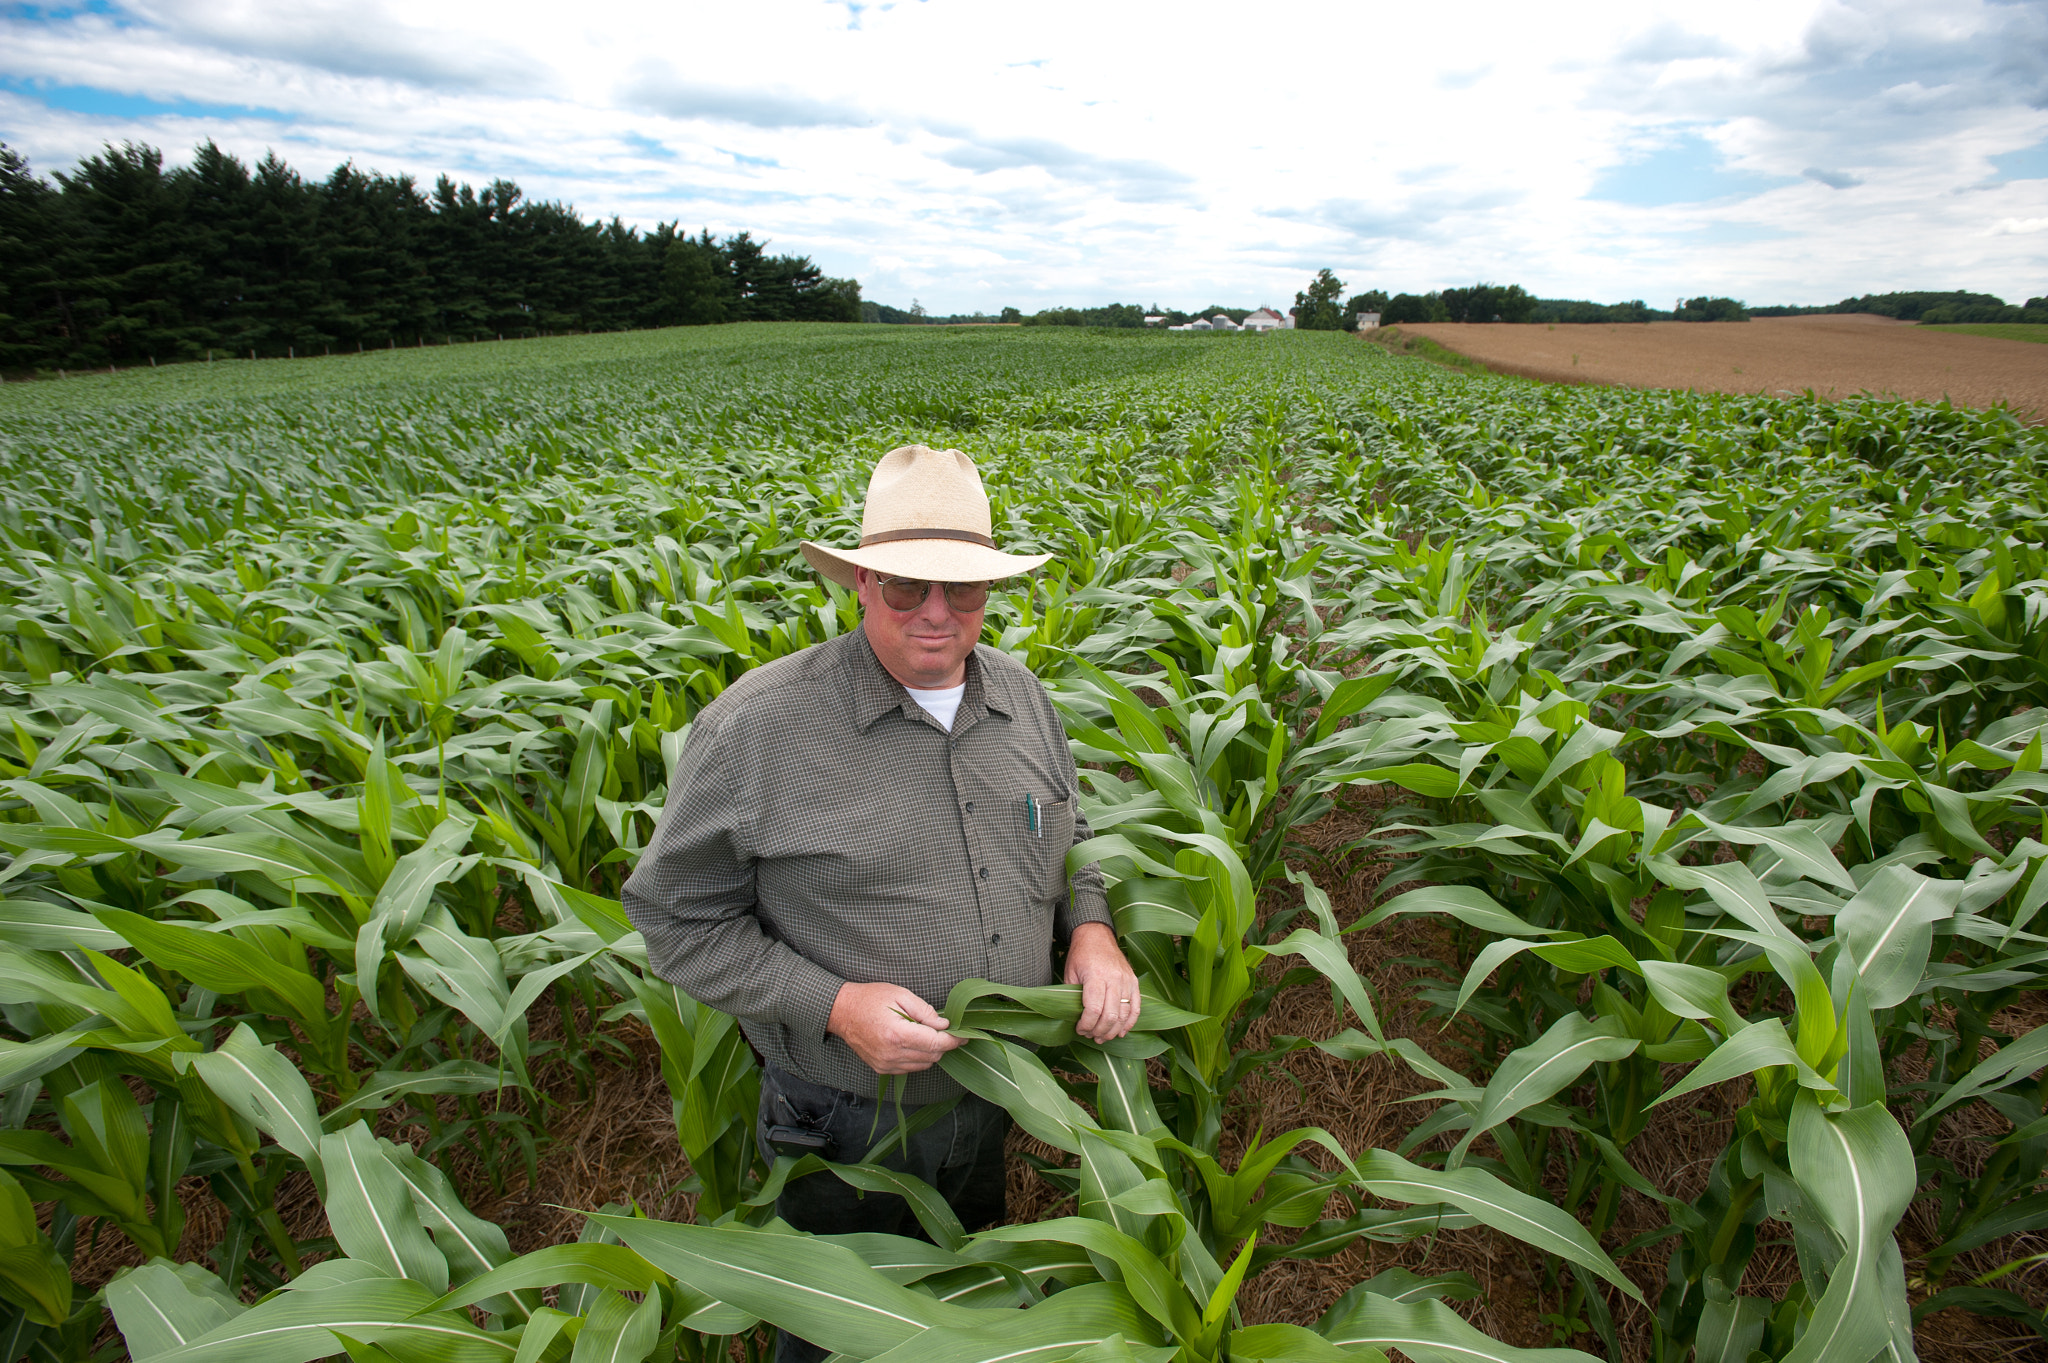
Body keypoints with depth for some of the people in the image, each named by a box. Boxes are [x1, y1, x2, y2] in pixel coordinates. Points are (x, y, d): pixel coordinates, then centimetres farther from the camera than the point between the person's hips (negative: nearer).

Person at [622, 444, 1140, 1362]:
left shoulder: (1021, 694, -6)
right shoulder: (760, 724, -24)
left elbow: (1065, 839, 9)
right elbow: (677, 918, -16)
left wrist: (1091, 928, -11)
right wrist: (834, 1003, -27)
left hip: (998, 1108, 5)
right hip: (851, 1129, -4)